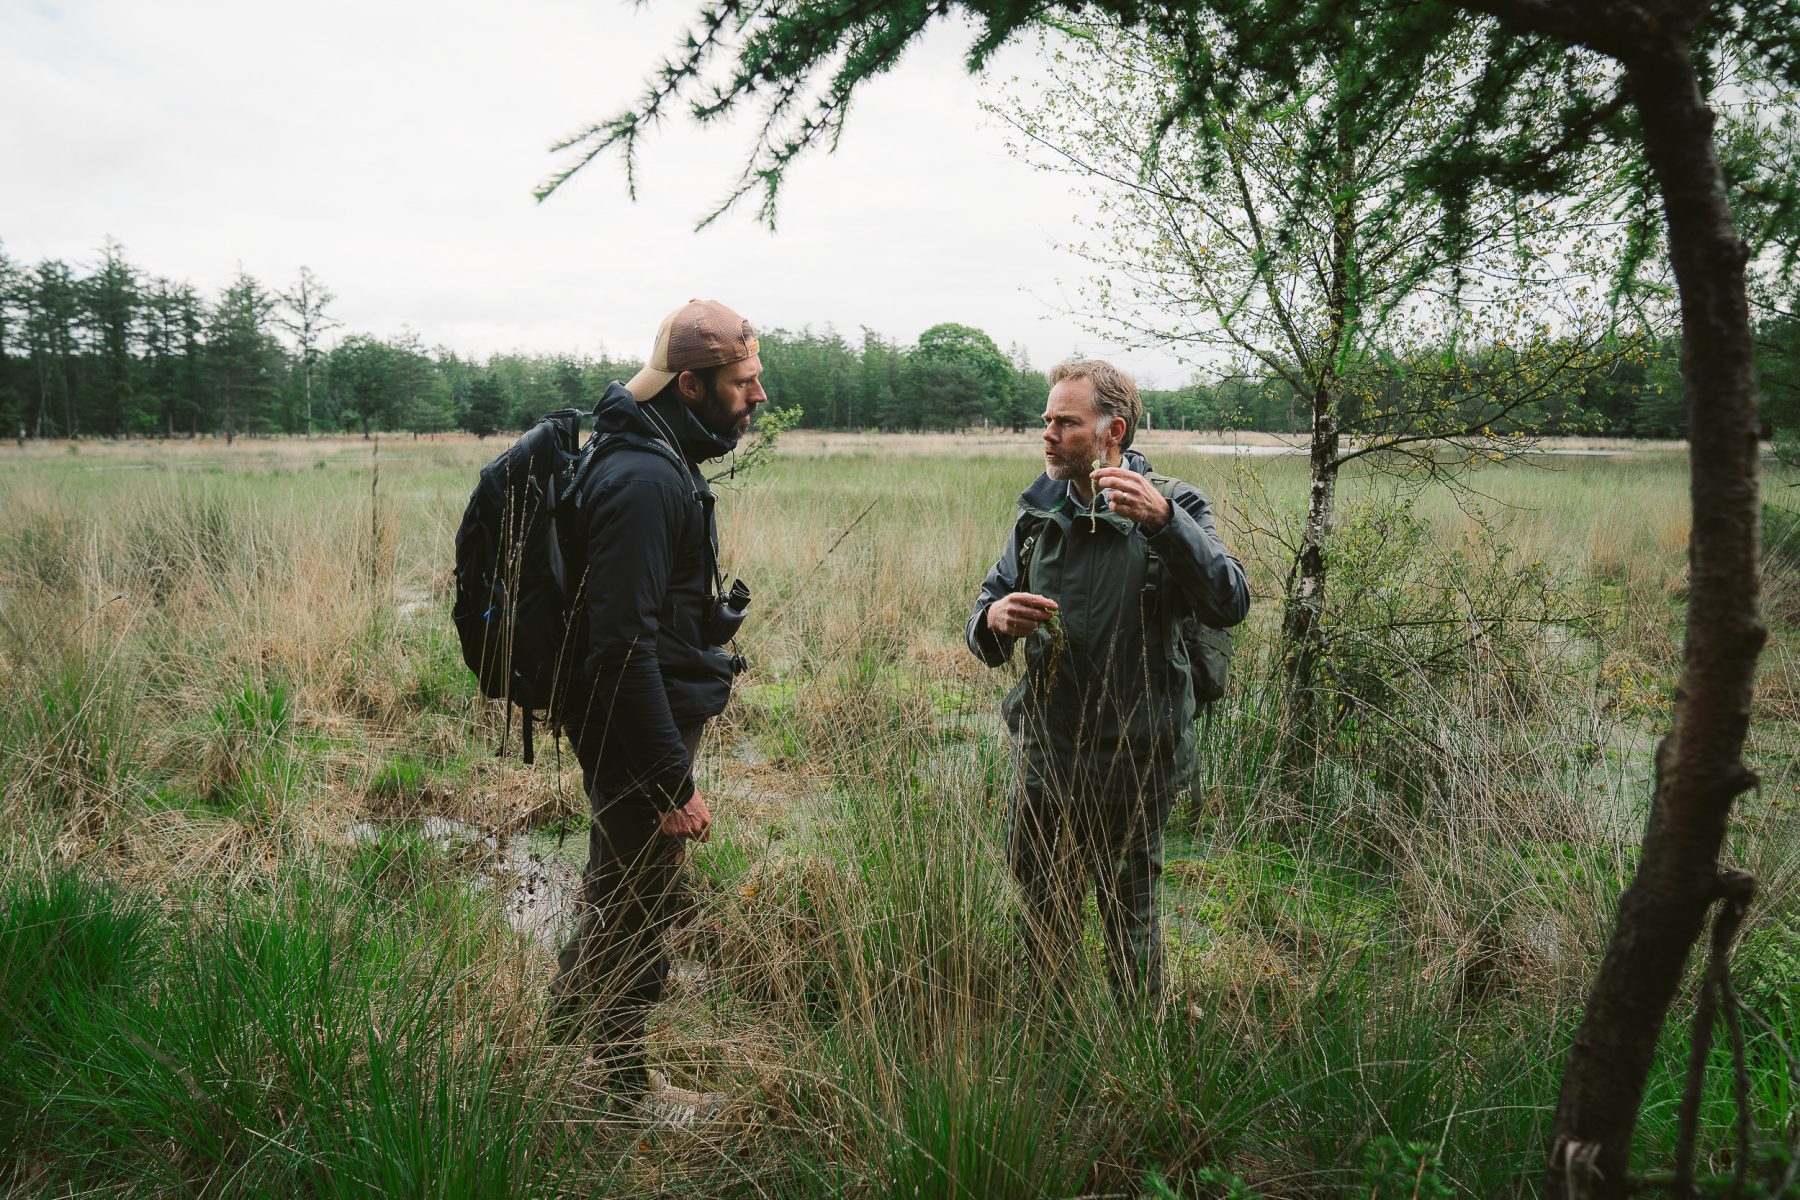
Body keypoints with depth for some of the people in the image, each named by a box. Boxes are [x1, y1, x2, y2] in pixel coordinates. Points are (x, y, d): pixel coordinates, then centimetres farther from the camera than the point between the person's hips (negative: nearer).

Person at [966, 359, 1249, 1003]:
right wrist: (993, 621, -18)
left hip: (1133, 762, -4)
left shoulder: (1172, 507, -10)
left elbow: (1229, 604, -26)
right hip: (1045, 755, 5)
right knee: (1042, 904, 19)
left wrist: (1162, 520, -38)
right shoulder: (1038, 513, 4)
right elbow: (986, 616, 6)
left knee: (1129, 912, 13)